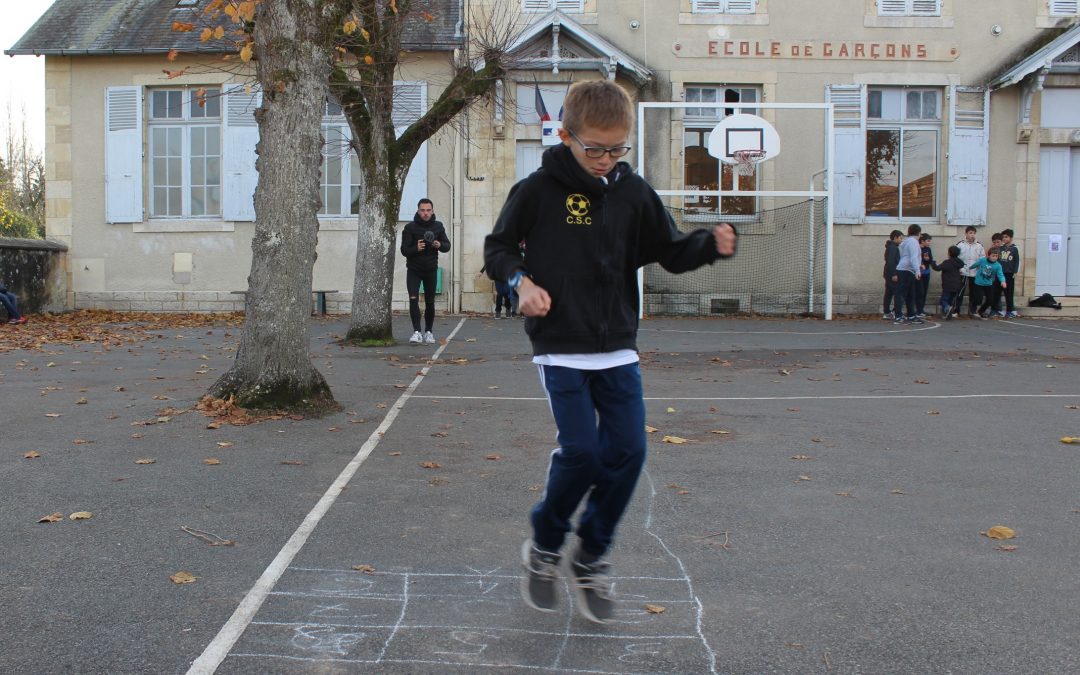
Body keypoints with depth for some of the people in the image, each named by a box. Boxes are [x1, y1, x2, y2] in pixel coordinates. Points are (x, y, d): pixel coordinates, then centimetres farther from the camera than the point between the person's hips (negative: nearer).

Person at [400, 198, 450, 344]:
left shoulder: (438, 226, 2)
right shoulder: (410, 228, -7)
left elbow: (447, 245, 7)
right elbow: (404, 250, -9)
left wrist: (440, 245, -16)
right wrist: (416, 248, -29)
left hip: (431, 270, 2)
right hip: (413, 270, -2)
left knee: (430, 303, 7)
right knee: (413, 299, -16)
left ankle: (428, 332, 21)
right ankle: (417, 332, -14)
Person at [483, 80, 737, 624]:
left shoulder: (632, 192, 3)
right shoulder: (538, 190, -6)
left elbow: (669, 252, 10)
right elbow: (496, 247, 4)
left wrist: (712, 244, -9)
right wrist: (521, 280, -15)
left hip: (617, 347, 4)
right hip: (560, 347, -4)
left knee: (627, 451, -2)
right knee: (581, 451, -10)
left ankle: (591, 558, 19)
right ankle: (544, 548, 17)